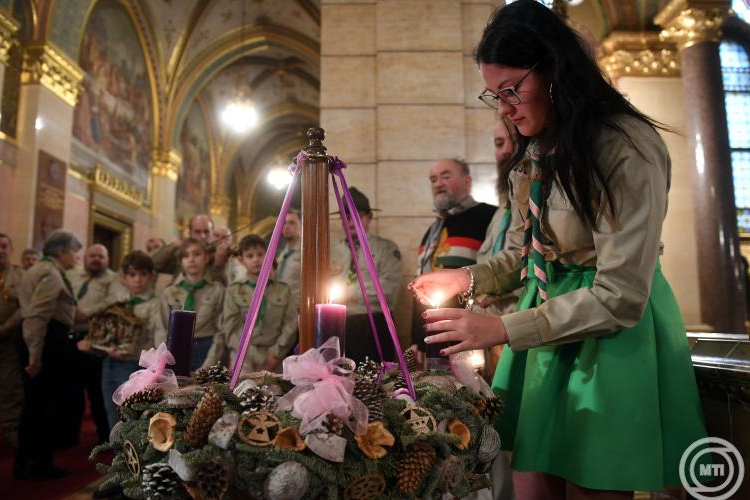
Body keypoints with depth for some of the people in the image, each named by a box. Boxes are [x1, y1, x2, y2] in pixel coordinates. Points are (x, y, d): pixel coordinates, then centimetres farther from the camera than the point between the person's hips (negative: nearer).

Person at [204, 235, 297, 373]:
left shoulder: (283, 290, 11)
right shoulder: (234, 291, 9)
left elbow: (291, 325, 4)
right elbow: (231, 330, 0)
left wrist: (275, 355, -9)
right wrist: (260, 359, -9)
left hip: (274, 359, 1)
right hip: (243, 355, 0)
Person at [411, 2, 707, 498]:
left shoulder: (627, 148, -18)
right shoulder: (535, 153, 8)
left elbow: (621, 297, -21)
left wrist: (502, 329, -21)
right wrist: (467, 278, -3)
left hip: (614, 337, -6)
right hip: (547, 328, 7)